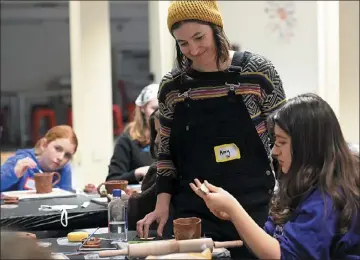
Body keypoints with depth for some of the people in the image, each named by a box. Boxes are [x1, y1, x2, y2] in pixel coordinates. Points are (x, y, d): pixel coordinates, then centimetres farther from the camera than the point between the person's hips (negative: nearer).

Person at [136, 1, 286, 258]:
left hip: (254, 210, -2)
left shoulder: (257, 71, -6)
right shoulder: (171, 86, 2)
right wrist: (162, 205, 0)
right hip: (194, 214, 2)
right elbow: (166, 154, 10)